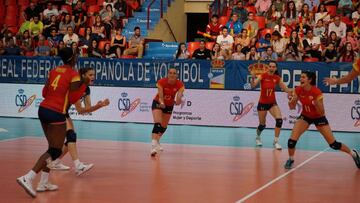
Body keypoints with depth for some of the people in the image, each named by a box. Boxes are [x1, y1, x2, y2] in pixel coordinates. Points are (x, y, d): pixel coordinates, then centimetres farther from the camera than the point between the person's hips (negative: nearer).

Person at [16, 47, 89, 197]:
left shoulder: (54, 71, 10)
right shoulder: (74, 75, -9)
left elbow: (45, 93, 12)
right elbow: (73, 99, -9)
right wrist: (84, 85, -1)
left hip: (43, 109, 8)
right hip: (56, 114, -8)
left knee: (53, 147, 19)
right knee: (55, 151, -4)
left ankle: (44, 183, 17)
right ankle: (27, 178, -18)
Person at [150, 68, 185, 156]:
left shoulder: (180, 85, -22)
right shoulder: (161, 82, -28)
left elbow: (179, 96, -35)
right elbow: (160, 96, -31)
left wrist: (178, 101, -57)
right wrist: (161, 103, -50)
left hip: (169, 106, 4)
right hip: (158, 103, -4)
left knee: (164, 126, 17)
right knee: (157, 124, -26)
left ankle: (157, 142, 44)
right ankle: (154, 145, -37)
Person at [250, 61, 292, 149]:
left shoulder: (277, 78, -4)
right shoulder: (263, 76, -14)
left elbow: (286, 89, 3)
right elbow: (253, 85, -27)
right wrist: (253, 78, -48)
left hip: (272, 103, 2)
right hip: (262, 103, -2)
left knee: (279, 120, -21)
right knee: (262, 124, 9)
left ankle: (276, 141, -7)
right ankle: (258, 137, 44)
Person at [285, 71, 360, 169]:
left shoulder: (317, 92, -29)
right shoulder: (298, 90, -16)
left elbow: (322, 113, -25)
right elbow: (292, 107, -8)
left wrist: (317, 104, -44)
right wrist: (291, 101, -29)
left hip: (318, 117, -3)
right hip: (305, 116, 3)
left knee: (333, 144, -1)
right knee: (292, 140, -17)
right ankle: (290, 160, 9)